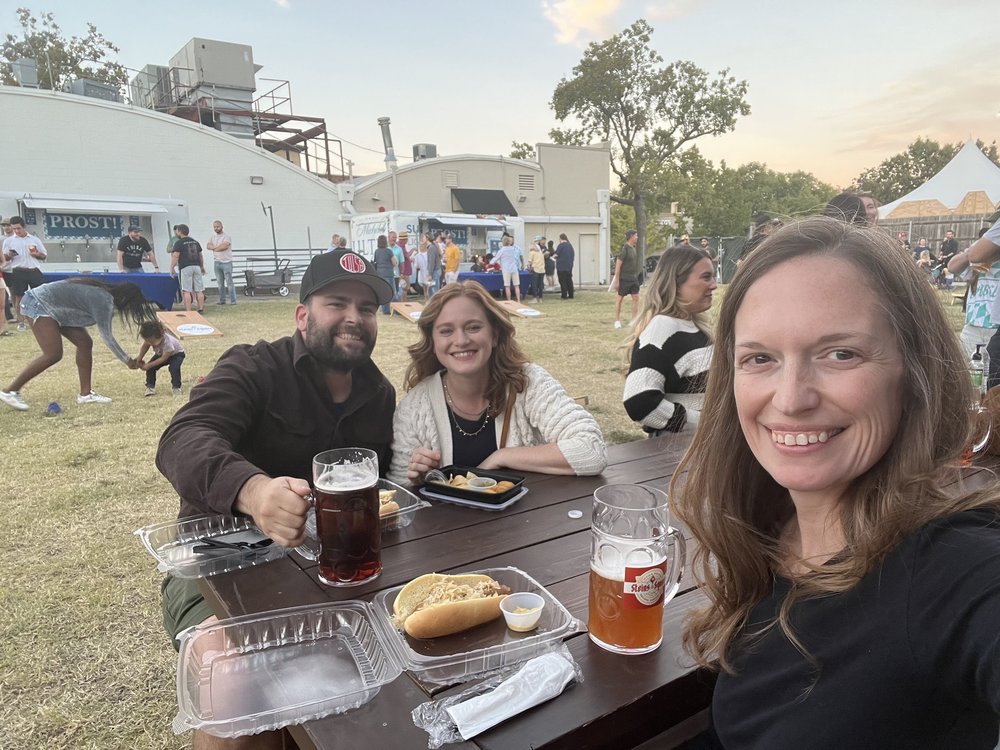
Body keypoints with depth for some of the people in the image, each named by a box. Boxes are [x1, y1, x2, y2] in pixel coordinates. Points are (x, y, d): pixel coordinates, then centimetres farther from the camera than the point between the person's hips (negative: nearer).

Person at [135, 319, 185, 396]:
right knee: (150, 367, -11)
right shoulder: (150, 338, -27)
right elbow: (145, 346, -5)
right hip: (160, 353, 6)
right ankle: (150, 387, 3)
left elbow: (164, 358, -33)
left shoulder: (167, 342, -43)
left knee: (174, 368, -30)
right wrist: (139, 358, -12)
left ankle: (176, 387, -10)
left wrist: (149, 365, -32)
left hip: (177, 353, -6)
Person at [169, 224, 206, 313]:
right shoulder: (195, 241, 14)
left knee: (186, 291, -3)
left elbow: (175, 256, -10)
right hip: (197, 266, 5)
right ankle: (201, 308, 8)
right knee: (199, 290, 8)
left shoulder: (179, 243, -4)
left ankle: (188, 311, -6)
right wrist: (202, 266, 29)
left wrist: (171, 268, -5)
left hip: (186, 268, -5)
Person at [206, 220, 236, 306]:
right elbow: (208, 246, -2)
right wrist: (219, 247, -15)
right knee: (220, 283, 8)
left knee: (229, 282, -7)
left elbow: (224, 246, -21)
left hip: (226, 262, -6)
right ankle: (222, 300, 13)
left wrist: (214, 248, -6)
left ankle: (233, 300, -6)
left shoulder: (227, 236, -4)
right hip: (217, 262, 6)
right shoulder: (213, 238, 15)